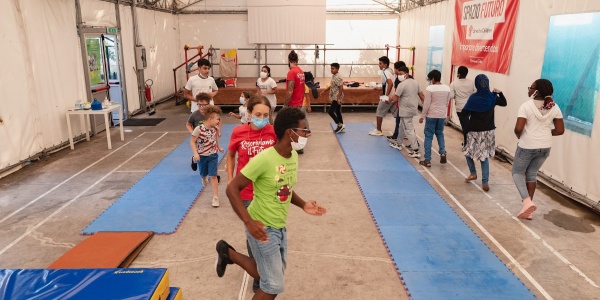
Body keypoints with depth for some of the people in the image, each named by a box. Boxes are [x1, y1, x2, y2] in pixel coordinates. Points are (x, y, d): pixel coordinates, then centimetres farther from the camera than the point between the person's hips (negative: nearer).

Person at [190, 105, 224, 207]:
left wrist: (219, 148, 23)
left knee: (213, 175, -5)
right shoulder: (199, 129, -25)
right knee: (203, 174, 19)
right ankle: (204, 179, 59)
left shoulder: (215, 128, -9)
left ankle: (215, 197, 0)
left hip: (213, 155, 2)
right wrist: (195, 153, -31)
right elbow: (192, 142, -19)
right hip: (202, 156, -2)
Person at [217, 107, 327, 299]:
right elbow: (232, 189, -22)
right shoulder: (264, 159, -26)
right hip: (262, 229, -8)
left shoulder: (293, 156, -1)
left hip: (280, 227, 8)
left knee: (271, 276, 22)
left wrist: (303, 205, -1)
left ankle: (228, 253, 38)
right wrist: (249, 222, -30)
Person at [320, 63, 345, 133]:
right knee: (337, 112, 13)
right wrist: (324, 91, 18)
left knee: (330, 111, -10)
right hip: (334, 98, 10)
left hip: (337, 98, -10)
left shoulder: (338, 78, -18)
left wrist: (338, 98, -24)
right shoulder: (333, 77, 11)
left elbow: (341, 88, -21)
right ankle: (341, 127, 20)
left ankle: (340, 125, -2)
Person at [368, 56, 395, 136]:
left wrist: (386, 96, -29)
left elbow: (390, 83, -30)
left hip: (388, 97, -8)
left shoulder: (384, 72, -16)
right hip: (394, 96, 8)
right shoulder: (390, 71, 13)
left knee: (379, 112, 7)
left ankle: (378, 130, 16)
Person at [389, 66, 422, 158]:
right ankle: (398, 143, 38)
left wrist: (391, 99, 3)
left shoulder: (402, 84, -18)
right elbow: (421, 95, 11)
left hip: (406, 110, -9)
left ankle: (415, 150, -7)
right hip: (413, 108, 9)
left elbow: (395, 99, -19)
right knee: (402, 126, 23)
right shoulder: (415, 82, 8)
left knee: (409, 130, -6)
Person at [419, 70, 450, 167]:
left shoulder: (430, 88, -14)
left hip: (431, 115, -5)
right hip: (442, 115, 5)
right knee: (440, 133, 24)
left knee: (428, 136, 3)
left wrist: (422, 116, -2)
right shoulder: (447, 88, 2)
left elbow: (426, 105, -12)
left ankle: (427, 160, 3)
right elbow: (447, 103, 10)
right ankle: (443, 152, 6)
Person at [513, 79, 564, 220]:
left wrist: (519, 136, -1)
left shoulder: (526, 106, -16)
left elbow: (518, 128, -22)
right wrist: (545, 133, 15)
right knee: (532, 174, 18)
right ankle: (529, 209, 20)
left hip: (527, 146, -5)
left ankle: (527, 201, -8)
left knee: (517, 172, 14)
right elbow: (560, 130, 1)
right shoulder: (554, 107, -1)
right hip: (545, 147, 5)